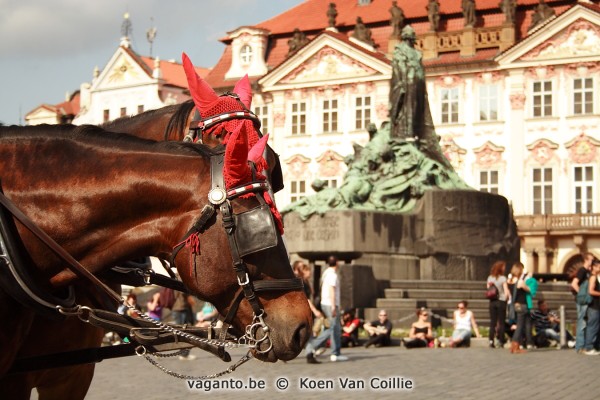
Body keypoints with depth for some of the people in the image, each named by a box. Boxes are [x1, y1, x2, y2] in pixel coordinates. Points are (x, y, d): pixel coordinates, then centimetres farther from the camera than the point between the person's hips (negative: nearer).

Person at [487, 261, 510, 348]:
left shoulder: (490, 278, 4)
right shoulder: (503, 278, -9)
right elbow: (506, 292, -10)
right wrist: (510, 298, 4)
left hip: (492, 302, 4)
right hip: (501, 301, -4)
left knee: (492, 322, 6)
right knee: (501, 322, 4)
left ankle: (491, 340, -3)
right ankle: (501, 342, 3)